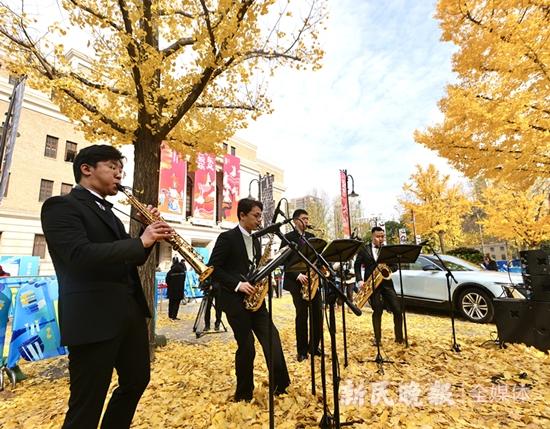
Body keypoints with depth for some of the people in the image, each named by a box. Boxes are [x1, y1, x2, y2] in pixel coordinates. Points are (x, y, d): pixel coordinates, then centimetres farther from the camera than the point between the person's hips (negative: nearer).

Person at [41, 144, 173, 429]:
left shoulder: (108, 212, 18)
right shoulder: (61, 206, -8)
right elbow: (80, 256, -24)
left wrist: (150, 233, 1)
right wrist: (141, 240, -22)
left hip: (129, 311, 9)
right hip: (92, 316, -8)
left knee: (137, 380, 21)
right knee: (87, 404, 7)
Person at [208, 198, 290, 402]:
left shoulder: (255, 240, 13)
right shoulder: (227, 238, -9)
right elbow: (213, 269, -13)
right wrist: (237, 285, -21)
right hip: (235, 300, -6)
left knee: (272, 339, 1)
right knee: (246, 346, 1)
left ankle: (281, 385, 16)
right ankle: (244, 393, 22)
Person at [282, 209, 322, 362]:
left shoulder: (311, 236, 15)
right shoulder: (288, 237, -3)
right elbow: (285, 261, -8)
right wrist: (298, 275, -19)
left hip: (312, 279, 5)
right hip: (297, 281, -5)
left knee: (317, 314, 5)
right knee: (302, 315, -2)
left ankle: (314, 346, 24)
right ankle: (302, 350, 15)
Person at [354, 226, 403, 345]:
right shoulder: (364, 249, 2)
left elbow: (394, 266, 8)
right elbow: (357, 265, 2)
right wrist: (359, 280, -10)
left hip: (386, 282, 3)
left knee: (398, 310, 0)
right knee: (377, 311, 1)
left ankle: (399, 337, 17)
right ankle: (377, 338, 16)